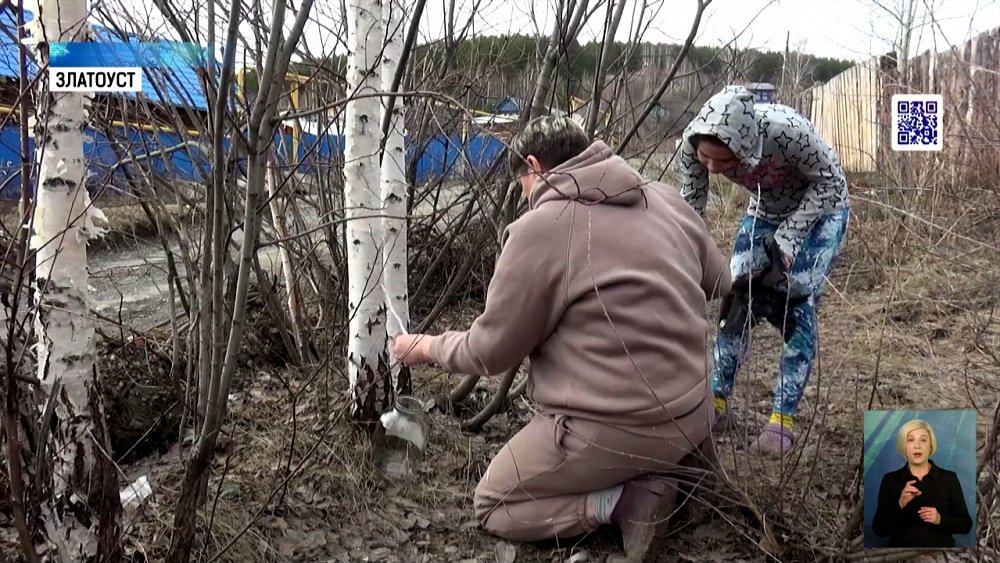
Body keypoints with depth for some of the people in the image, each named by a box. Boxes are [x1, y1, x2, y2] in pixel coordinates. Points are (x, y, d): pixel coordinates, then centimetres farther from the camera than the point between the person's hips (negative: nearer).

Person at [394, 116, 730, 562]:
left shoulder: (538, 228, -15)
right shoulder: (668, 200, 3)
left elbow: (490, 351, -6)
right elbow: (718, 283, 17)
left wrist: (427, 347, 13)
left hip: (615, 430, -7)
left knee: (491, 507, 13)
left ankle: (622, 501, -4)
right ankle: (639, 473, 9)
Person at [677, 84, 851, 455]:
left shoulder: (788, 131, -42)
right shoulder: (694, 141, -29)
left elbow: (830, 182, -24)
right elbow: (691, 205, -14)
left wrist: (787, 238, -29)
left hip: (820, 210, -4)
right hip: (764, 212, 4)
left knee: (798, 307, -12)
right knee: (735, 296, -2)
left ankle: (782, 420, -5)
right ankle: (717, 401, 9)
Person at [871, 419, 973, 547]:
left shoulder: (949, 478, 3)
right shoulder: (890, 480, 1)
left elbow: (965, 524, 3)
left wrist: (940, 519, -13)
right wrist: (900, 504, -17)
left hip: (940, 545, 0)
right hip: (902, 545, 0)